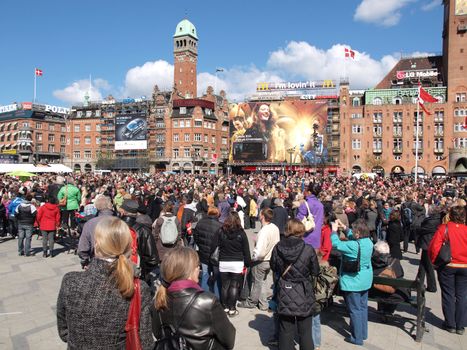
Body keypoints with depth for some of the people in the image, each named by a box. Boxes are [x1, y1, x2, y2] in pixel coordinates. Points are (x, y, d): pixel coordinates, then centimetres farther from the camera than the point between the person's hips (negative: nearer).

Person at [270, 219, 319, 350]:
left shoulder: (278, 248, -11)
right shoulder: (308, 250, -17)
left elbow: (273, 267, 5)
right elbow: (315, 271, -4)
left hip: (284, 295, 2)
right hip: (303, 295, -1)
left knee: (285, 330, 15)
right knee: (305, 332, 15)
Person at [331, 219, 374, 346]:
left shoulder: (354, 246, -28)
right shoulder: (368, 241, -3)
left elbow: (336, 244, -22)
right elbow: (353, 238, 13)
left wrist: (334, 230, -9)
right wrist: (345, 228, 9)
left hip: (353, 282, -8)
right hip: (365, 280, 8)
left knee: (355, 310, 4)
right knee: (363, 307, 19)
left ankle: (357, 338, 16)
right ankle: (363, 333, 33)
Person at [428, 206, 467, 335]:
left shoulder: (443, 228, -14)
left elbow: (434, 248, -16)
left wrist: (434, 261, -1)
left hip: (447, 266, -2)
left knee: (448, 295, 9)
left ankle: (450, 324, 16)